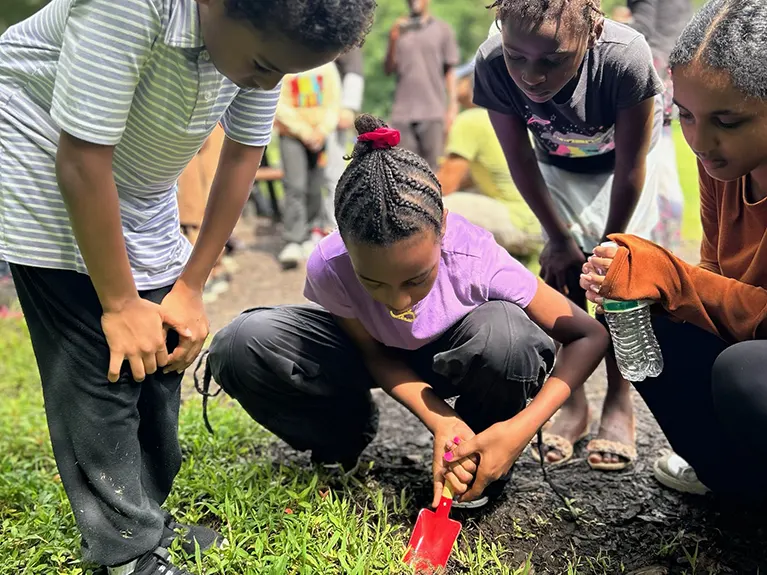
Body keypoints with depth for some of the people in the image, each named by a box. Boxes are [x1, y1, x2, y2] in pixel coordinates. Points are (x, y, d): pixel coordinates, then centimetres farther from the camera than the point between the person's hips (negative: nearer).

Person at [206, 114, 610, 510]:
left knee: (504, 332, -39)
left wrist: (522, 427, -40)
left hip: (455, 356, -1)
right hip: (385, 356, 1)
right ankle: (344, 440, 5)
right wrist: (440, 421, -32)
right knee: (241, 346, -25)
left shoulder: (478, 261, -37)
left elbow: (591, 335, -27)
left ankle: (486, 468, -7)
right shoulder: (329, 268, -32)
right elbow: (375, 354, -14)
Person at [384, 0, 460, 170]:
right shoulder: (400, 30, 12)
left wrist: (453, 105, -1)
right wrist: (393, 42, -7)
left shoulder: (442, 29, 8)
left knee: (433, 168, -1)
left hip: (434, 112, -1)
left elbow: (450, 71, 7)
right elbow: (388, 70, 7)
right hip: (403, 113, 2)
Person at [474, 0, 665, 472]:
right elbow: (520, 161, -18)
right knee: (562, 272, -6)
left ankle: (620, 404, 2)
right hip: (558, 167, 2)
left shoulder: (625, 57, -42)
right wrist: (559, 237, -10)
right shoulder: (492, 66, -35)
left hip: (624, 160, -2)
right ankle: (573, 403, 6)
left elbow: (629, 170, -26)